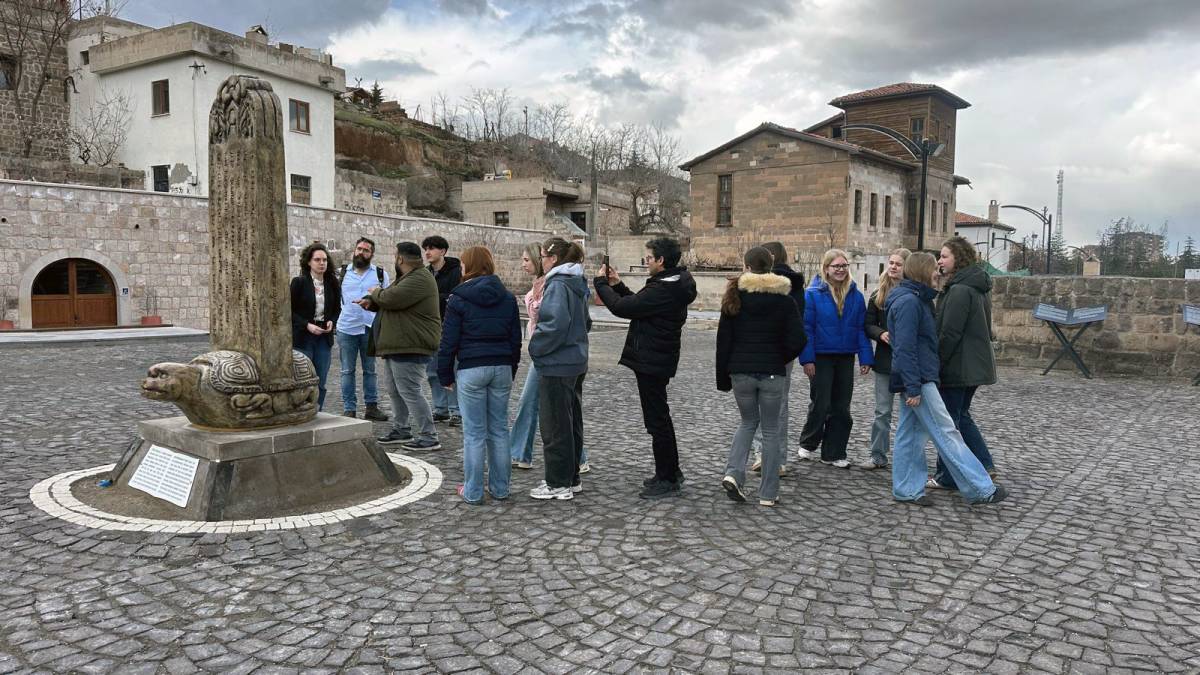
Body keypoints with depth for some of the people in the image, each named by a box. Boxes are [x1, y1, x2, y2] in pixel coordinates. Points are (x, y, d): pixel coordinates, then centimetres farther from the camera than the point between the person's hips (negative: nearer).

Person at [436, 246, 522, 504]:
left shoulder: (459, 299, -6)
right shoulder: (508, 298, 7)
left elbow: (449, 341, -6)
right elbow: (516, 339, 11)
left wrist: (445, 375, 3)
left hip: (471, 369, -4)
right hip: (502, 367, 4)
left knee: (474, 433, 1)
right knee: (499, 429, 11)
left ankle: (473, 491, 9)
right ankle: (500, 488, 18)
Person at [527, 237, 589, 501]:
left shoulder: (557, 285, -17)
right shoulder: (577, 284, 12)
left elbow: (556, 324, -26)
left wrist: (535, 346, -13)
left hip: (556, 366, -9)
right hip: (576, 362, 10)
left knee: (555, 425, 1)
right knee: (572, 422, 16)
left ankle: (558, 484, 10)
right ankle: (572, 479, 26)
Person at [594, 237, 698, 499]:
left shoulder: (663, 290, -23)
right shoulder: (673, 284, 10)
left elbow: (622, 308, -23)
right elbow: (638, 305, 18)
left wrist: (601, 283, -9)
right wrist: (617, 285, 11)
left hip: (652, 362, -11)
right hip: (657, 360, 11)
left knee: (657, 420, -2)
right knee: (660, 417, 20)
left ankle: (667, 480, 8)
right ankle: (671, 472, 32)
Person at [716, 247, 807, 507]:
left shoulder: (735, 296, -2)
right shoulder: (784, 299, -3)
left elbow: (723, 339, -1)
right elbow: (797, 340, -9)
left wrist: (723, 376, 7)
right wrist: (780, 359, 10)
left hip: (740, 371, 1)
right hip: (772, 373, -1)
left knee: (748, 422, 21)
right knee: (770, 430, 9)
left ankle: (733, 473, 0)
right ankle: (768, 494, 13)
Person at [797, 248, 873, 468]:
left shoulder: (855, 295, 5)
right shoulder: (813, 293, -7)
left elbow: (861, 328, 6)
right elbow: (806, 327, -9)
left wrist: (866, 357, -1)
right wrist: (807, 359, -14)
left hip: (845, 358, 4)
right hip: (821, 357, -4)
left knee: (841, 408, 8)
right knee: (820, 405, 3)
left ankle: (833, 453, 20)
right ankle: (808, 444, 26)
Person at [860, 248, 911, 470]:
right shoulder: (878, 295, 6)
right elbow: (869, 324, 7)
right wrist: (881, 334, -12)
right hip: (885, 359, 3)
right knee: (882, 411, 8)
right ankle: (878, 456, 16)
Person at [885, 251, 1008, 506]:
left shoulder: (917, 300, 16)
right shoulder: (909, 302, -16)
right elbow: (905, 348, -21)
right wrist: (913, 388, -23)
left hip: (917, 380, 10)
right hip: (918, 380, -10)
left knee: (910, 434, 10)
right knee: (947, 434, -4)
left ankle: (906, 490, 15)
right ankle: (981, 490, 2)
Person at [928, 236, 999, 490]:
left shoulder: (960, 290, -20)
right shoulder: (978, 288, 12)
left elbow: (950, 333, -23)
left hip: (958, 366, -10)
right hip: (976, 364, 10)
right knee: (961, 415, 21)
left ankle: (947, 477, 10)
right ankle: (984, 464, 20)